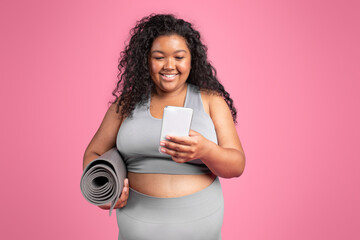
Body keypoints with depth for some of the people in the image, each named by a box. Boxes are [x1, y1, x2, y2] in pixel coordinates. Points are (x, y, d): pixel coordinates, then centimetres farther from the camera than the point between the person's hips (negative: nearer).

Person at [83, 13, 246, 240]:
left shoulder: (211, 101, -2)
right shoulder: (128, 102, 1)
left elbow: (237, 166, -8)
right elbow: (93, 154, 9)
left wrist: (205, 150, -29)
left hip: (200, 221, 0)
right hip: (139, 222, 1)